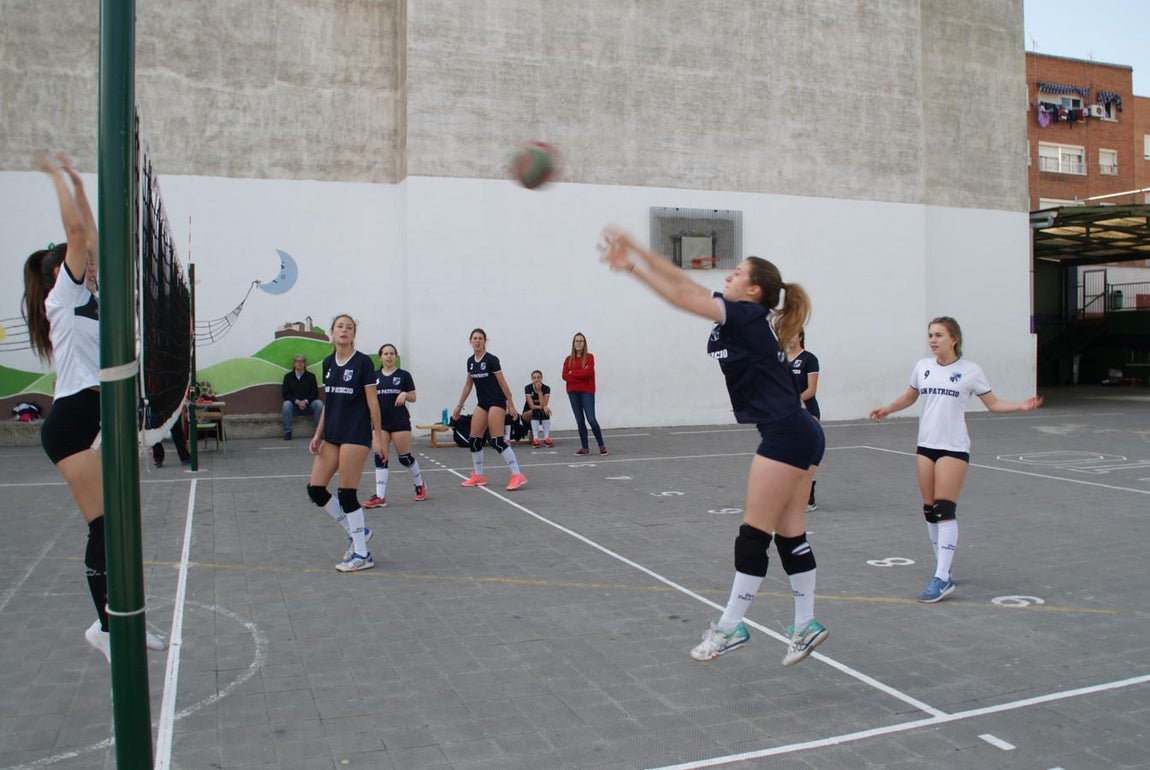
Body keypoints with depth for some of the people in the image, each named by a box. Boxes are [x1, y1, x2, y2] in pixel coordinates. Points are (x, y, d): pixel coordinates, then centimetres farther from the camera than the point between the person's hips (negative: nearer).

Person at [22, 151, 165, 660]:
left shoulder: (86, 298, 17)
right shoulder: (62, 297, -4)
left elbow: (90, 236, 20)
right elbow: (75, 230, -11)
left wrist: (76, 183, 24)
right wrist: (58, 177, -3)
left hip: (92, 418, 9)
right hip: (72, 422, -9)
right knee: (106, 527, -8)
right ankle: (106, 626, 1)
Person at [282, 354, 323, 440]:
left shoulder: (311, 376, 6)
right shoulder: (288, 376, 6)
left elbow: (315, 393, 2)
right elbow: (286, 394, -1)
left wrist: (305, 401, -16)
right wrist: (297, 401, -17)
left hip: (308, 405, 0)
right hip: (294, 405, 0)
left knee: (319, 404, -28)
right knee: (286, 404, -32)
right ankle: (287, 432, -25)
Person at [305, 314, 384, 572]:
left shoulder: (363, 362, -8)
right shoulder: (328, 363, 10)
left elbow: (372, 402, -8)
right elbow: (328, 402, 16)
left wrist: (378, 436, -11)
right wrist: (318, 434, 12)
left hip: (356, 434, -7)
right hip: (331, 435, 7)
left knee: (347, 493, -6)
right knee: (315, 488, 4)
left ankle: (362, 555, 6)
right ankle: (356, 532, 21)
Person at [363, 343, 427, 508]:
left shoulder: (404, 375, -1)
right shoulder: (374, 376, 7)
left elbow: (413, 398, 1)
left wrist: (405, 394, -19)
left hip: (400, 422, -3)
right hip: (380, 422, 3)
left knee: (405, 457, 2)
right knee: (380, 458, -3)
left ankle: (420, 485, 26)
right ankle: (380, 497, -2)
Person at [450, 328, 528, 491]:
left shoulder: (491, 360, -13)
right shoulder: (470, 361, 7)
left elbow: (502, 383, -11)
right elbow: (468, 384, 17)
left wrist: (511, 405, -11)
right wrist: (459, 406, 19)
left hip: (496, 402, -7)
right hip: (482, 403, 7)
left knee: (497, 440, -14)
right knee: (474, 439, 5)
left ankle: (518, 476, -13)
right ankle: (479, 477, 18)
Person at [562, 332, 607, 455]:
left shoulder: (589, 357, 1)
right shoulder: (568, 359, 9)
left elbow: (588, 372, -15)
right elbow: (565, 376, -2)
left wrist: (572, 373, -7)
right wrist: (581, 374, -12)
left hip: (587, 392, -3)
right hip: (573, 393, 4)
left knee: (591, 419, -9)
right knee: (579, 420, 6)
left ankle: (602, 445, 6)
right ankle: (584, 447, 11)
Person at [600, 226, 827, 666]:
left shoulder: (746, 315, -9)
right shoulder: (746, 319, 14)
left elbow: (680, 296, -10)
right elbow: (685, 286, 14)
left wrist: (632, 265, -3)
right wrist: (635, 250, 12)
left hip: (786, 436, -9)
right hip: (799, 436, 9)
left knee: (754, 535, -3)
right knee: (790, 536, 11)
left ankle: (729, 628, 6)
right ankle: (806, 626, 18)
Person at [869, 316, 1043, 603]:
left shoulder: (969, 370, -4)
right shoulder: (923, 367, 7)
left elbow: (993, 403, 1)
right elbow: (909, 397, 23)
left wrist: (1021, 406, -14)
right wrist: (887, 409, 11)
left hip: (954, 448, -5)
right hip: (926, 445, 5)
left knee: (944, 510, -11)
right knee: (930, 510, 7)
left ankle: (942, 578, -11)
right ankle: (943, 565, 21)